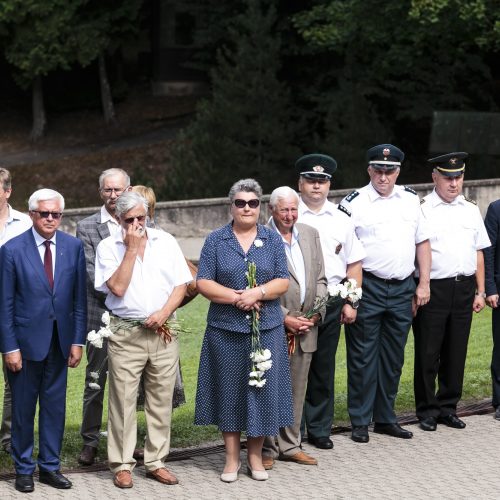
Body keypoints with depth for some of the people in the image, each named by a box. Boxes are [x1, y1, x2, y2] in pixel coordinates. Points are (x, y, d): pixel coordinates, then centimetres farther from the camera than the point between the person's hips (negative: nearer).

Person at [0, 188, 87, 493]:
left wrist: (78, 341, 0)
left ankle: (50, 466, 21)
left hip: (60, 341, 3)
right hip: (26, 341, -3)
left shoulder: (74, 247, 1)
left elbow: (80, 298, 5)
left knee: (55, 405, 9)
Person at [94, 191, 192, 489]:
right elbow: (117, 287, -13)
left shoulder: (166, 241, 7)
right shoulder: (108, 247, 0)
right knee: (123, 400, -1)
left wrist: (164, 312, -10)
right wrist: (132, 249, -12)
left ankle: (156, 461, 15)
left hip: (163, 331, 2)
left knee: (161, 400, 6)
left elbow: (181, 284, 5)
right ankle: (122, 465, 7)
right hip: (125, 335, -2)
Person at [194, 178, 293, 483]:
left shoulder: (273, 239, 6)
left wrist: (258, 292, -17)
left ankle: (256, 456, 15)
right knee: (229, 391, 4)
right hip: (225, 329, -1)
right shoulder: (216, 240, 3)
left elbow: (283, 282, 0)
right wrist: (237, 297, -15)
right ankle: (232, 458, 14)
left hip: (266, 329, 1)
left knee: (262, 388, 3)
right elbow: (203, 283, -4)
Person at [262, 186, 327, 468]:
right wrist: (284, 318, -14)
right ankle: (267, 448, 10)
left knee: (297, 389, 12)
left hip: (305, 328, 6)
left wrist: (316, 312, -1)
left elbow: (320, 278, 13)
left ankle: (290, 445, 21)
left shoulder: (310, 234, 11)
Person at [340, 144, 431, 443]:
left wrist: (423, 284, 7)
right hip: (367, 287, -4)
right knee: (363, 357, 0)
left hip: (403, 289, 4)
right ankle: (360, 421, 8)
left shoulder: (411, 200, 10)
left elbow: (423, 242, 14)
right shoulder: (354, 203, -5)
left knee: (393, 357, 11)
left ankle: (385, 418, 21)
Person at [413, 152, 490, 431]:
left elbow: (478, 252, 16)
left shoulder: (471, 209, 13)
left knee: (456, 353, 9)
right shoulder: (421, 209, -3)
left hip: (464, 289, 4)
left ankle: (448, 408, 20)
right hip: (433, 289, -4)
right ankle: (427, 411, 13)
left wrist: (481, 291, 11)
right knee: (428, 353, 2)